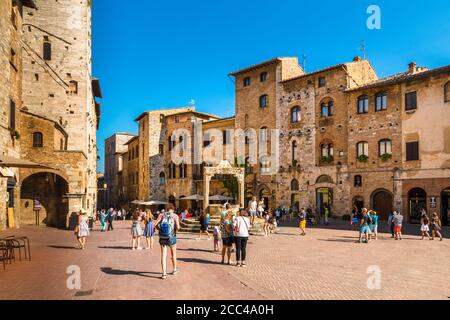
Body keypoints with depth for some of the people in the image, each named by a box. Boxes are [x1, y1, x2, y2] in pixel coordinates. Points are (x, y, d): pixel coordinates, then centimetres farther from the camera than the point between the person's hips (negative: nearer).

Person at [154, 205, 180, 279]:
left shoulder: (162, 214, 2)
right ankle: (175, 270, 35)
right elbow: (178, 227, -14)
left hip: (162, 238, 1)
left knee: (163, 256, 5)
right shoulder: (175, 216, -4)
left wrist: (160, 229, 12)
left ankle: (164, 274, -1)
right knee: (173, 254, 19)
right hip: (171, 237, -1)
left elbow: (156, 224, -7)